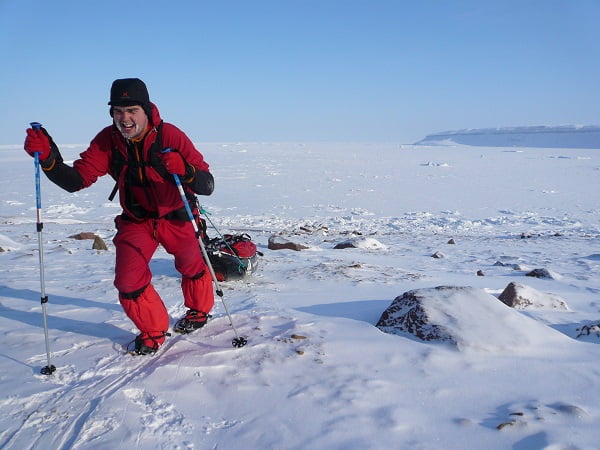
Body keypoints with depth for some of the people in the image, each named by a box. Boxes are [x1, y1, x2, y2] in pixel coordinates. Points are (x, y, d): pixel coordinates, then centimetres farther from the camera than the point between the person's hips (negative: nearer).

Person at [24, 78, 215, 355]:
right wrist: (47, 159, -34)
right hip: (136, 220, 3)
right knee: (128, 281, -5)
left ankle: (199, 312, 49)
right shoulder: (108, 140, -14)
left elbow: (207, 186, -28)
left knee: (192, 268, 17)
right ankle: (153, 332, 21)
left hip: (176, 216, -2)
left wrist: (185, 171, -49)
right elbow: (76, 180, -16)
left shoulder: (170, 135, -25)